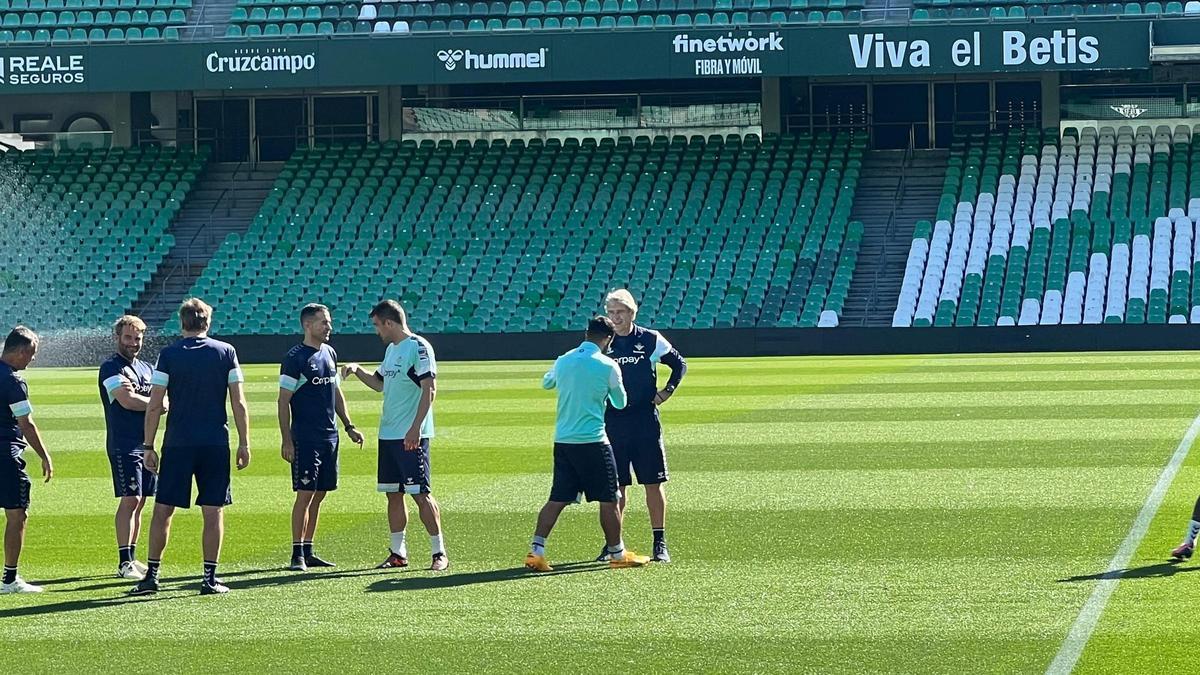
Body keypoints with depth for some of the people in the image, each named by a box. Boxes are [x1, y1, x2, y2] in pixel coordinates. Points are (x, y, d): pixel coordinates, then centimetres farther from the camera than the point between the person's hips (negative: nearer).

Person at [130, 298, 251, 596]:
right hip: (216, 443, 0)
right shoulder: (226, 352, 2)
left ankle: (152, 575, 7)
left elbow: (154, 406, -3)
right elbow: (238, 403, 0)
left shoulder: (169, 355, -1)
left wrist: (148, 446, 2)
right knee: (213, 510, 5)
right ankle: (210, 578, 4)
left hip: (177, 444, 0)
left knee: (163, 510, 7)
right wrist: (244, 443, 5)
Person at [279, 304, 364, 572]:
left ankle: (308, 552, 15)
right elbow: (283, 401, -10)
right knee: (305, 494, -8)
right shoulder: (295, 358, -9)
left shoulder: (329, 353, 13)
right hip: (305, 438, -7)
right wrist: (286, 440, -15)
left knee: (319, 494, 9)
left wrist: (349, 426, 18)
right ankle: (298, 555, -4)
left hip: (330, 436, 7)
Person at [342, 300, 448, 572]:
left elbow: (429, 389, -18)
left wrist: (415, 427, -23)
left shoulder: (418, 347, -11)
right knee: (393, 494, 10)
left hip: (412, 436, -9)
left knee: (420, 493, -9)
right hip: (388, 434, 9)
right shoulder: (391, 349, 17)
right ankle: (398, 552, 16)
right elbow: (380, 383, 32)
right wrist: (357, 370, 15)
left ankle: (439, 553, -5)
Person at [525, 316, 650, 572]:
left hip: (562, 441, 5)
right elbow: (620, 402, 6)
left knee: (557, 499, 7)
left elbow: (546, 383, 27)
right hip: (593, 441, -5)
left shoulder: (563, 361, 6)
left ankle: (536, 551, -3)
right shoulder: (607, 366, -8)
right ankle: (617, 553, 13)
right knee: (608, 499, 6)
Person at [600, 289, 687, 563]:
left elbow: (680, 364, 11)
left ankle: (660, 543, 3)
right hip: (612, 424, 1)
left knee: (653, 483, -1)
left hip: (646, 423, -1)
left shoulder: (651, 340, 0)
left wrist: (667, 391, 1)